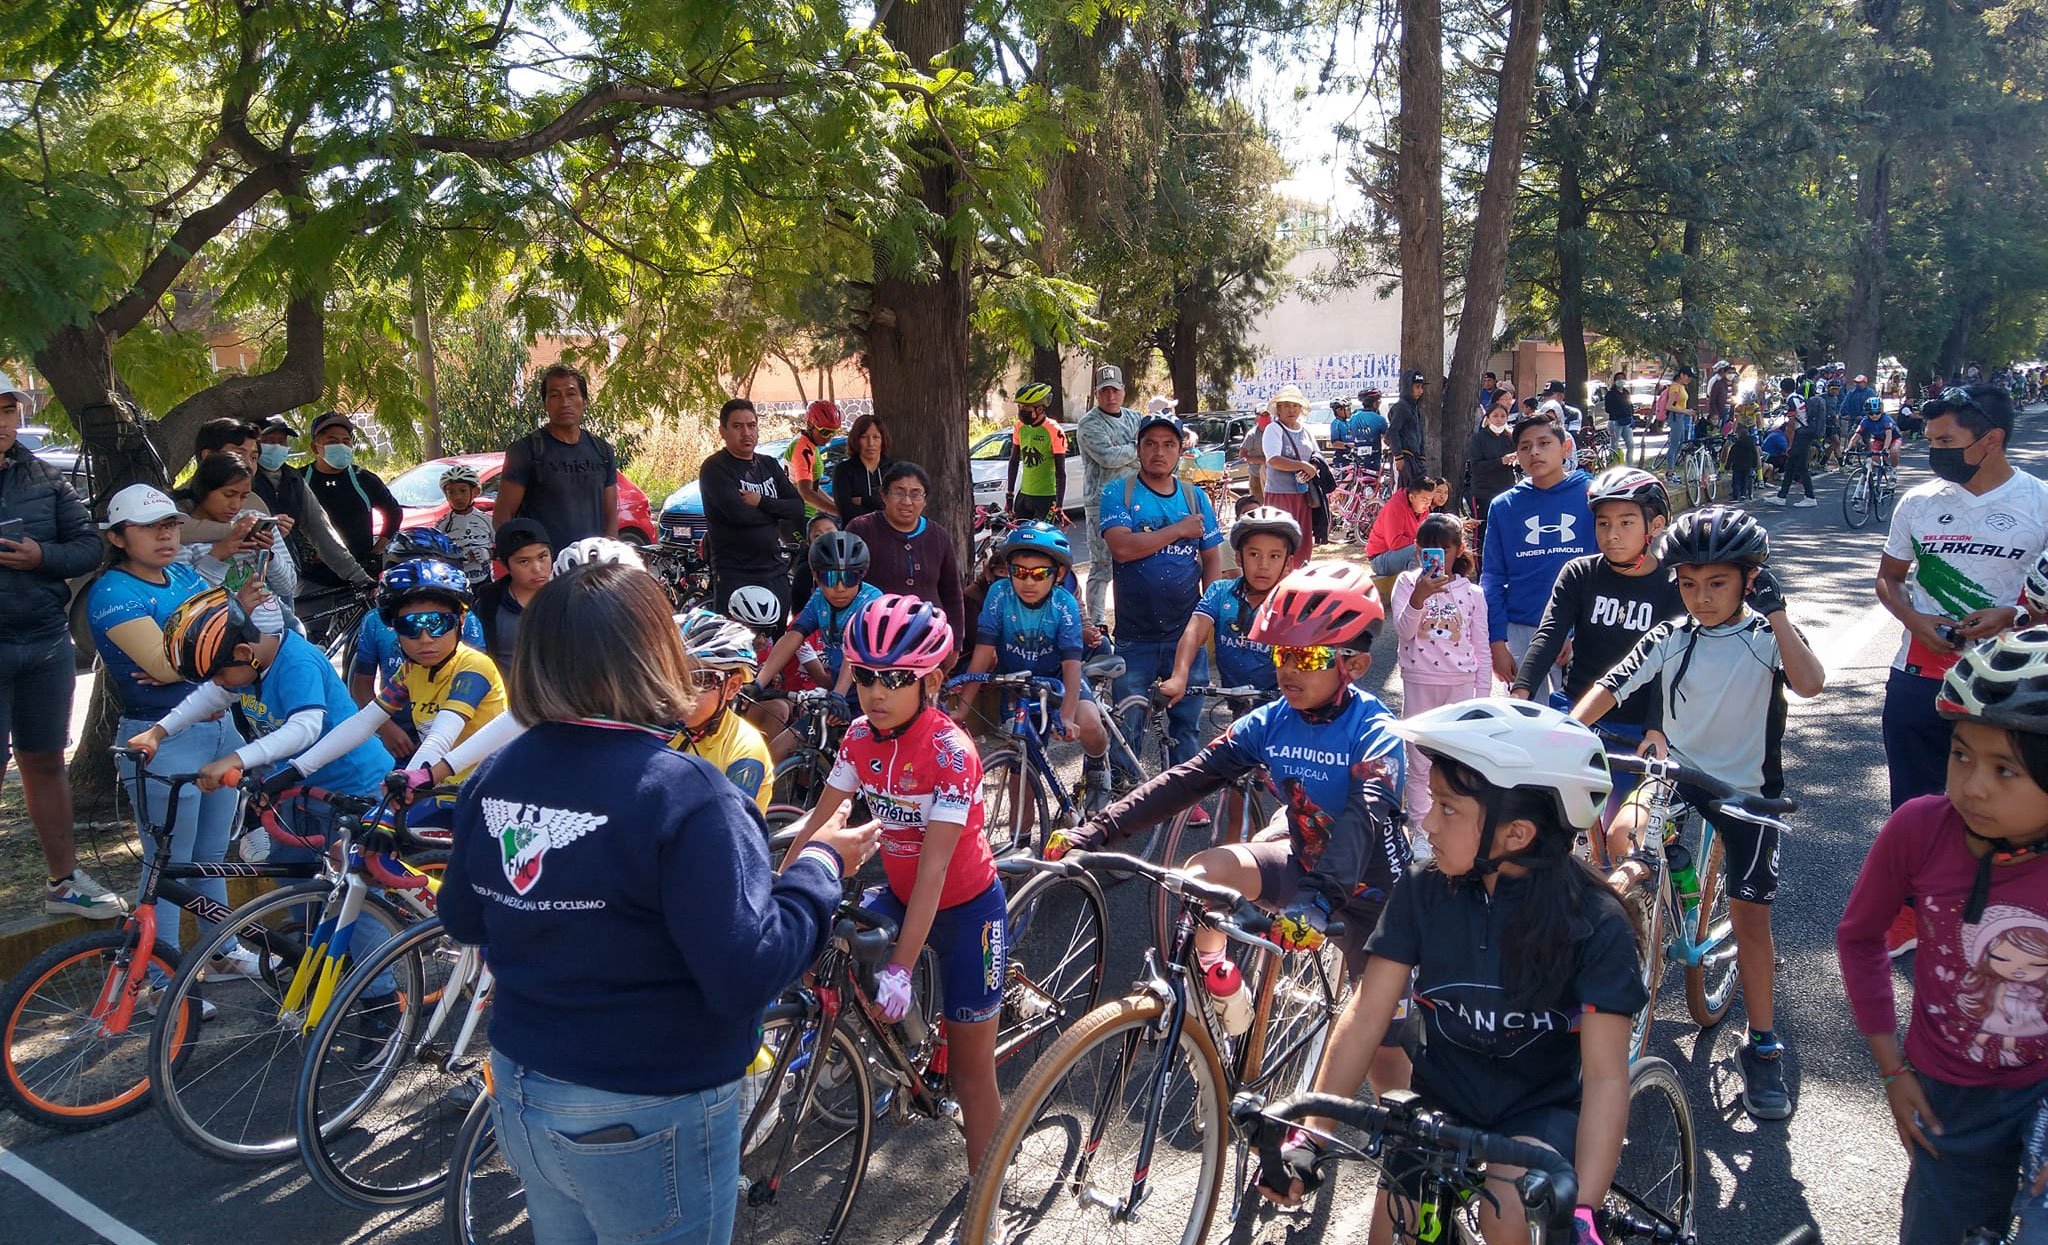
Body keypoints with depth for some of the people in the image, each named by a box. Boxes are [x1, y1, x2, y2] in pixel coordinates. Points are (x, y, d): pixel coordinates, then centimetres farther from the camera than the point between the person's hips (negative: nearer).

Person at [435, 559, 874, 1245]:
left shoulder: (496, 775, -4)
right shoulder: (681, 793, -26)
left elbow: (463, 920, 9)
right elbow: (746, 975, -27)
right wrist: (820, 867, -14)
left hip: (519, 1095, 6)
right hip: (645, 1123, -6)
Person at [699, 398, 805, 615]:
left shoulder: (769, 465, 15)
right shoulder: (715, 468, -5)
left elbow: (798, 509, 5)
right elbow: (738, 513, -19)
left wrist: (762, 502, -11)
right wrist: (777, 512, -3)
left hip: (776, 572, 6)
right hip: (735, 576, -6)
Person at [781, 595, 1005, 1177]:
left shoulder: (950, 751, -27)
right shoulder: (861, 737, -8)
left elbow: (934, 866, -30)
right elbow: (819, 819, -4)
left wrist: (901, 966, -32)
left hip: (966, 909, -6)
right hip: (901, 896, 6)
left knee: (971, 1069, 1)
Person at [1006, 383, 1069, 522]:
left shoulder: (1054, 431, -14)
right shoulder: (1019, 427, 5)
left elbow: (1060, 473, -13)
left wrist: (1059, 507, -16)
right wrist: (1009, 493, 14)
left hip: (1047, 497, -6)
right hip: (1024, 494, 6)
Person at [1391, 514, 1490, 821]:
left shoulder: (1472, 592, 4)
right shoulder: (1407, 583, -1)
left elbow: (1482, 649, 7)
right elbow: (1403, 631, -13)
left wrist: (1482, 697, 5)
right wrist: (1419, 597, -28)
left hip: (1461, 683, 1)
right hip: (1419, 683, -1)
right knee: (1419, 764, 6)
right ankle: (1419, 827, 17)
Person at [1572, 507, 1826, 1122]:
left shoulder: (1765, 635, -7)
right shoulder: (1670, 638, 0)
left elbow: (1810, 683, -25)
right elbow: (1609, 687, -5)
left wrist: (1775, 611, -28)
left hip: (1747, 789, -2)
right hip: (1676, 772, 2)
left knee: (1750, 913, 0)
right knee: (1621, 834, -30)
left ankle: (1762, 1047, 14)